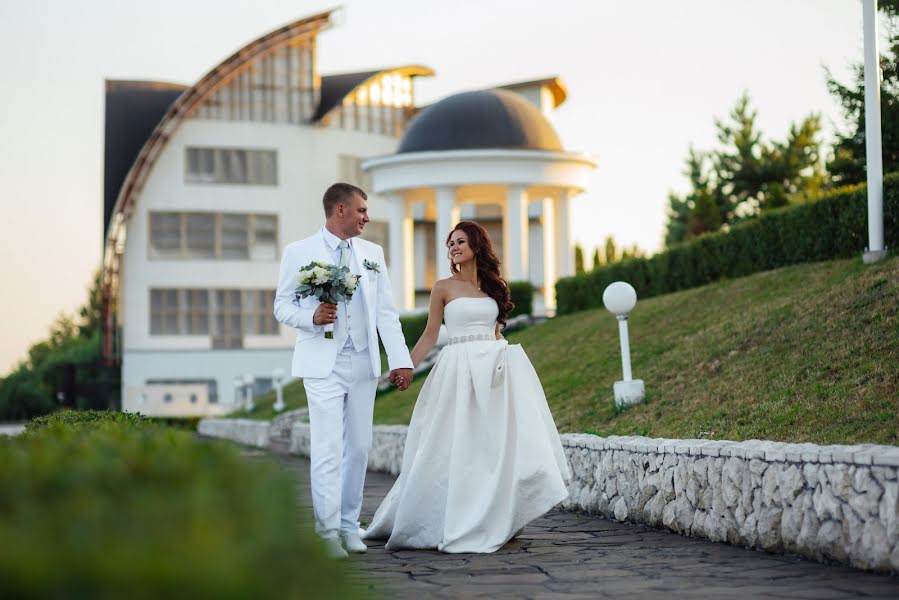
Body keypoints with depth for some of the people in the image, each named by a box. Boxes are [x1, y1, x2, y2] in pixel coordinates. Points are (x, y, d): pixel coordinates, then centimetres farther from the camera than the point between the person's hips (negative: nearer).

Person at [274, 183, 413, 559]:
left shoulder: (372, 254, 11)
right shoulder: (299, 253, 0)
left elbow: (386, 313, 7)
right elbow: (282, 306, 3)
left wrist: (401, 360, -1)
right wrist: (312, 316, -18)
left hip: (363, 364, 4)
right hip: (323, 365, -4)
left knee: (358, 447, 8)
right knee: (328, 449, -10)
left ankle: (349, 526, 18)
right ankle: (328, 531, -7)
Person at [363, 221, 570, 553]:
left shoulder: (494, 286, 13)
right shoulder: (444, 288, 3)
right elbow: (430, 336, 4)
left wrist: (508, 363, 14)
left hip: (495, 370, 4)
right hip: (459, 370, -3)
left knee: (497, 443, 1)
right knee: (457, 447, -5)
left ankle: (496, 520, 8)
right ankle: (459, 524, 1)